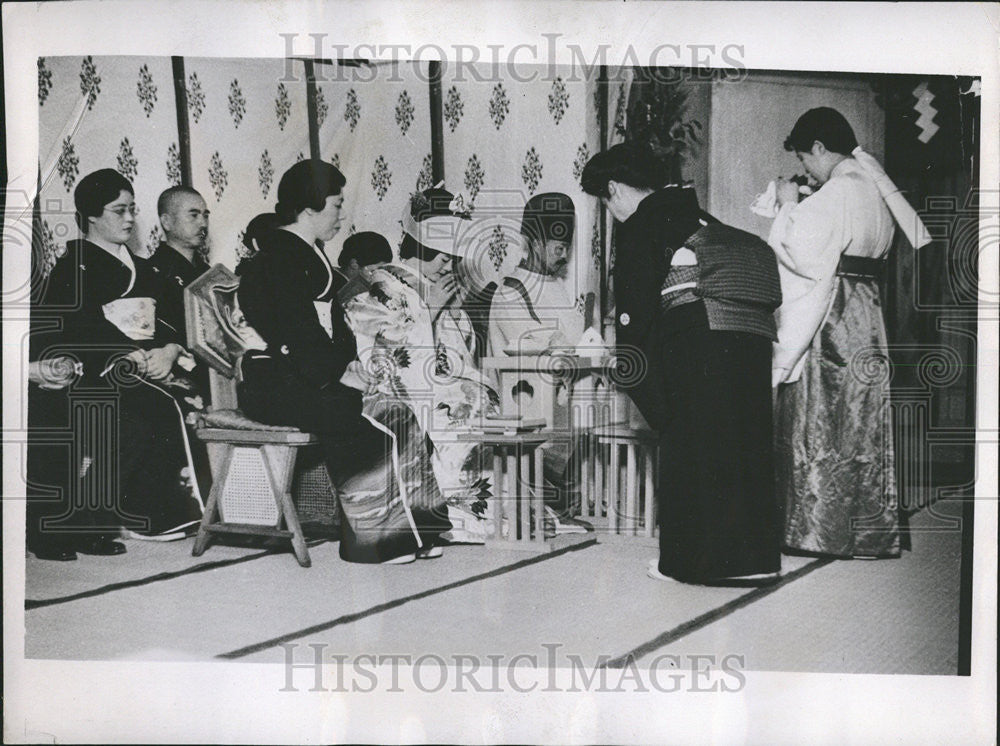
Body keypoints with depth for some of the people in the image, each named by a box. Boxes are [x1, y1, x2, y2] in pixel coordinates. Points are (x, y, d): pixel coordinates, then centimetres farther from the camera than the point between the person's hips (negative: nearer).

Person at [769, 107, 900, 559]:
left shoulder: (836, 193, -15)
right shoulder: (872, 190, 12)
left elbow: (797, 251, -19)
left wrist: (787, 206, -5)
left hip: (827, 323, -9)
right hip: (865, 319, 9)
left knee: (820, 426, -1)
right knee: (862, 425, 12)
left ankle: (822, 530, 5)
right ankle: (870, 529, 18)